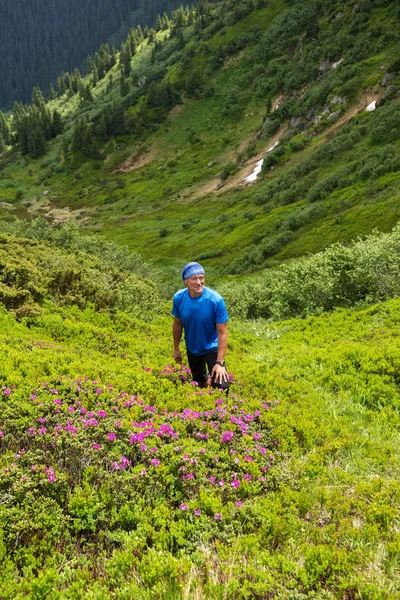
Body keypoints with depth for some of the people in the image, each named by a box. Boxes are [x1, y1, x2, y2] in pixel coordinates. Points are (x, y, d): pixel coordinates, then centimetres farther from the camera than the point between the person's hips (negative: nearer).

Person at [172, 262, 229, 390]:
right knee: (199, 382, 23)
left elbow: (222, 332, -24)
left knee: (221, 386, -15)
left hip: (212, 348, -3)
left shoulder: (216, 300, -29)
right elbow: (178, 324, -2)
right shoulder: (179, 298, -19)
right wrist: (176, 349, 7)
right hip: (192, 348, 3)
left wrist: (220, 362, -26)